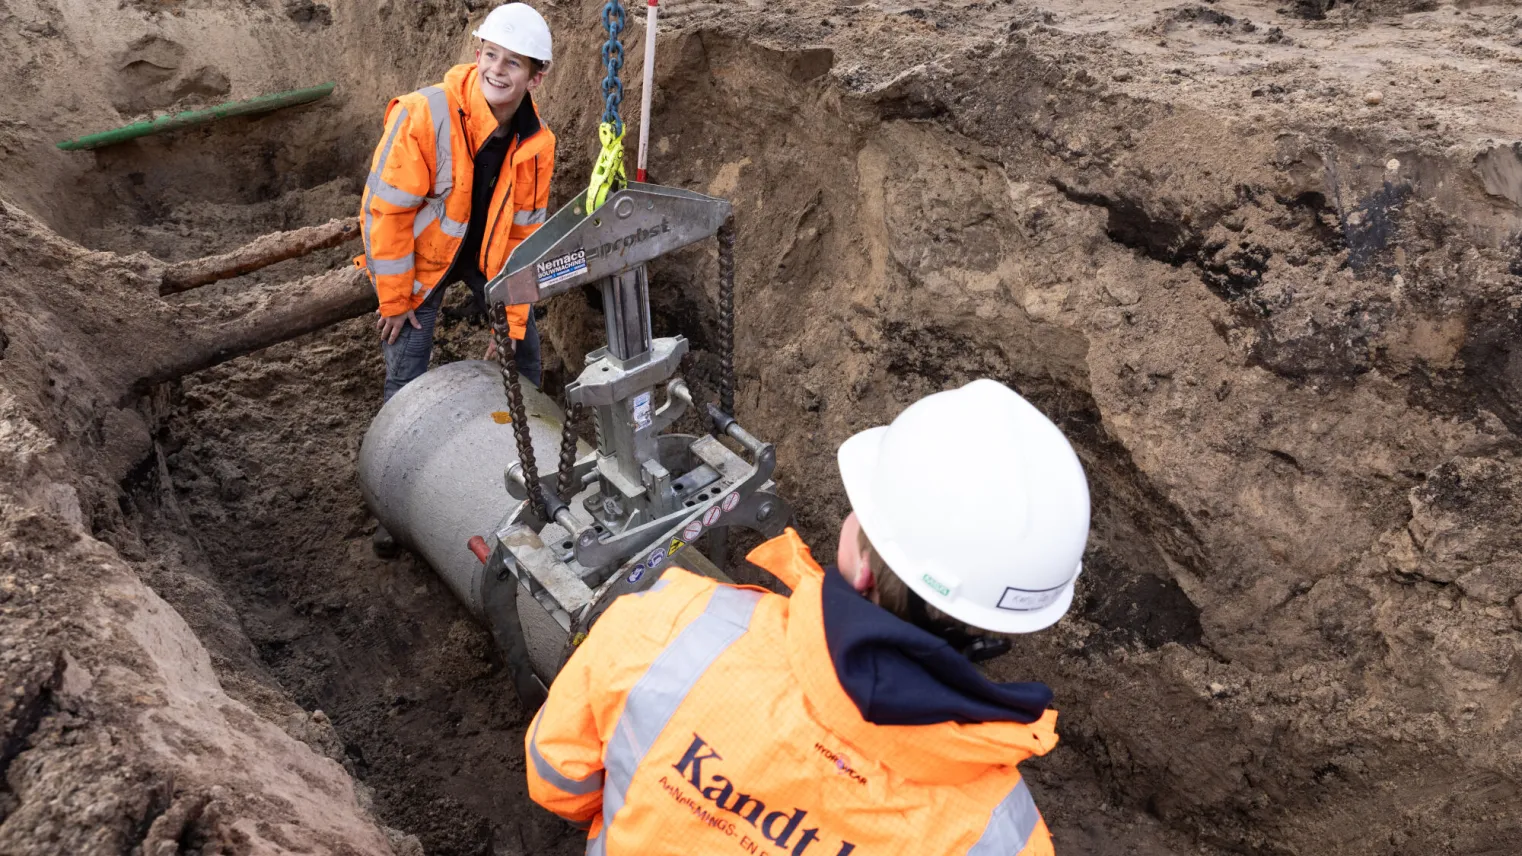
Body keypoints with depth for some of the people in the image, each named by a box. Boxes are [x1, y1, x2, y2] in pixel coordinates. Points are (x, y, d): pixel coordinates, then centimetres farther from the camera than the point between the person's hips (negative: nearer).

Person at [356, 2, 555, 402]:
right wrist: (394, 300, -17)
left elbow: (523, 231, -6)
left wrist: (512, 317, -5)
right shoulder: (424, 115, -30)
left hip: (485, 256, 5)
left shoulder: (537, 142, -15)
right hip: (418, 258, -4)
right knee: (408, 376, -4)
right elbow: (386, 210, -24)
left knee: (523, 344, 14)